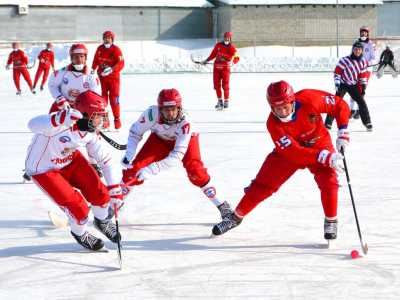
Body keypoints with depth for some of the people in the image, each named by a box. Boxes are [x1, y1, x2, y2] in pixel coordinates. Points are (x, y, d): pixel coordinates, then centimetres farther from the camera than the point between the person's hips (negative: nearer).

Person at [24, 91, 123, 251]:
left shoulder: (90, 132, -11)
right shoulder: (63, 123, -36)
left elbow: (106, 159, -1)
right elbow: (34, 125, -55)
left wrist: (115, 189, -6)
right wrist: (59, 119, -74)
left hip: (70, 160, 7)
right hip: (43, 170, -6)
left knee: (99, 192, -3)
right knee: (78, 207, -11)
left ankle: (102, 221, 30)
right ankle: (79, 233, 22)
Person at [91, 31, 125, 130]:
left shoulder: (116, 49, -12)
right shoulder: (100, 49, 2)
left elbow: (121, 63, -21)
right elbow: (96, 60, 19)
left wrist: (111, 69, -34)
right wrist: (93, 69, 25)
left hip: (113, 77, -4)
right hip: (102, 76, 4)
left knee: (114, 98, -8)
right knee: (103, 97, 8)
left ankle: (117, 119, -1)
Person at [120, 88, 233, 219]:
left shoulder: (185, 122, -41)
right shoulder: (151, 114, -36)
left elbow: (177, 156, -43)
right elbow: (135, 132, -17)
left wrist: (152, 169, -52)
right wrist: (129, 155, -31)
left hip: (185, 139, -2)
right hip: (160, 139, 2)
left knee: (195, 170, -24)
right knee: (135, 167, -9)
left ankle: (220, 205, -8)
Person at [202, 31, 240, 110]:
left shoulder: (232, 48, -3)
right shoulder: (218, 45, 8)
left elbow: (236, 58, -9)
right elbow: (213, 54, 19)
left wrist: (233, 61, -29)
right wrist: (207, 60, 17)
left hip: (225, 68, -4)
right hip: (217, 67, 4)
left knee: (225, 85, -6)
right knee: (217, 84, 3)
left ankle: (226, 101, 6)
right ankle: (220, 101, 14)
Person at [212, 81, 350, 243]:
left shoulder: (309, 99, -32)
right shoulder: (274, 123, -31)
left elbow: (340, 105, -19)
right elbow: (293, 152, -38)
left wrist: (343, 132, -26)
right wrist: (325, 157, -48)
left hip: (319, 143, 0)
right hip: (289, 150, 0)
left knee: (328, 179, -22)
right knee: (263, 185, 0)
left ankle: (331, 222, -1)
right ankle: (236, 217, 18)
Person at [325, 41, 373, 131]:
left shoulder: (363, 62, 0)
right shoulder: (345, 60, -17)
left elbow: (362, 75, 9)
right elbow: (337, 73, -14)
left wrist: (363, 87, 3)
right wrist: (337, 85, -19)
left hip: (353, 85, 4)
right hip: (343, 84, -4)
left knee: (361, 102, -2)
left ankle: (367, 122, 9)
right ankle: (328, 123, -9)